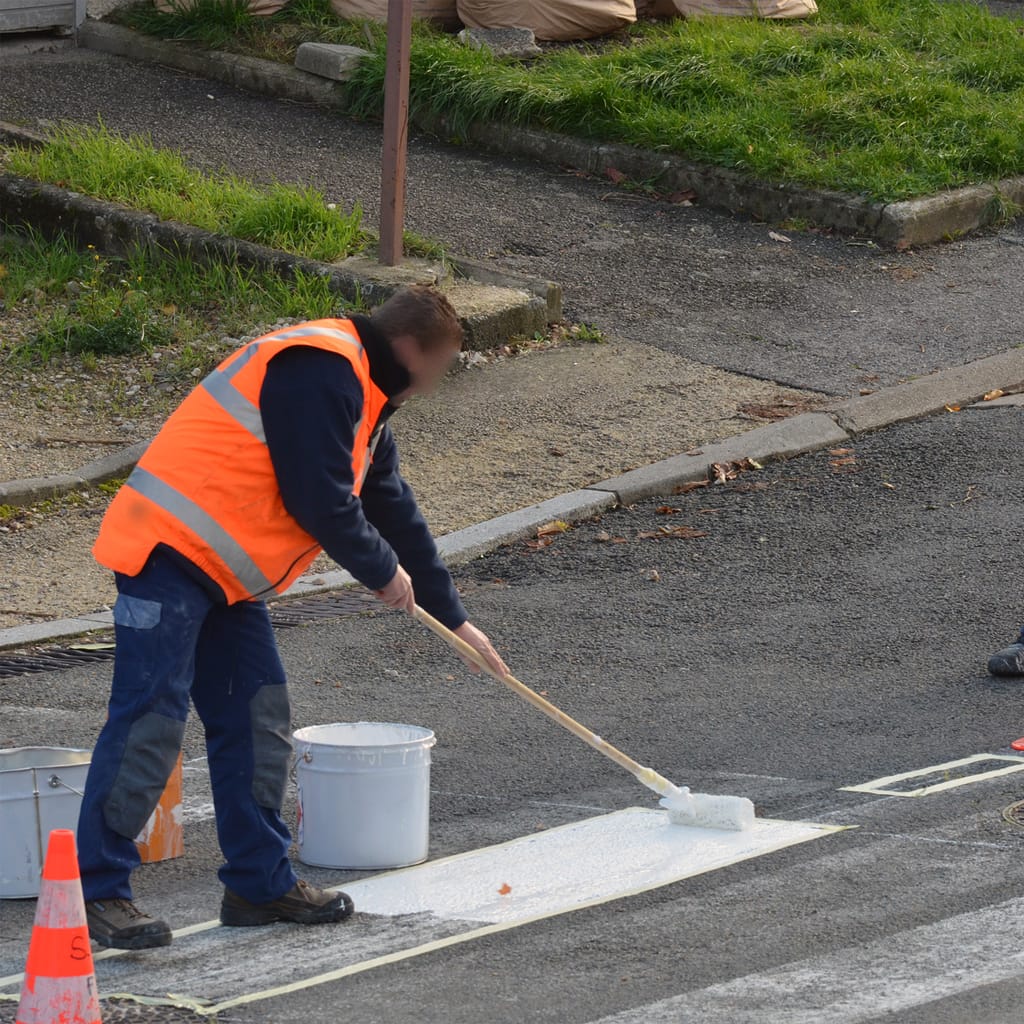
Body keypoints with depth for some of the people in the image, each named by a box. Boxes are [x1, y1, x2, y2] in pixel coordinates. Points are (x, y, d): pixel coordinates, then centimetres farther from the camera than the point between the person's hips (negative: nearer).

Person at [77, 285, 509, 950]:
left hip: (228, 576, 11)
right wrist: (384, 573, -3)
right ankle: (98, 891, -10)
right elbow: (320, 502, -19)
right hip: (171, 552, -11)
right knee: (151, 719, -12)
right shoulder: (321, 371, -15)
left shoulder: (363, 401, 20)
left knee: (260, 721, 10)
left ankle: (262, 882, 17)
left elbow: (395, 512, 29)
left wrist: (453, 619, 32)